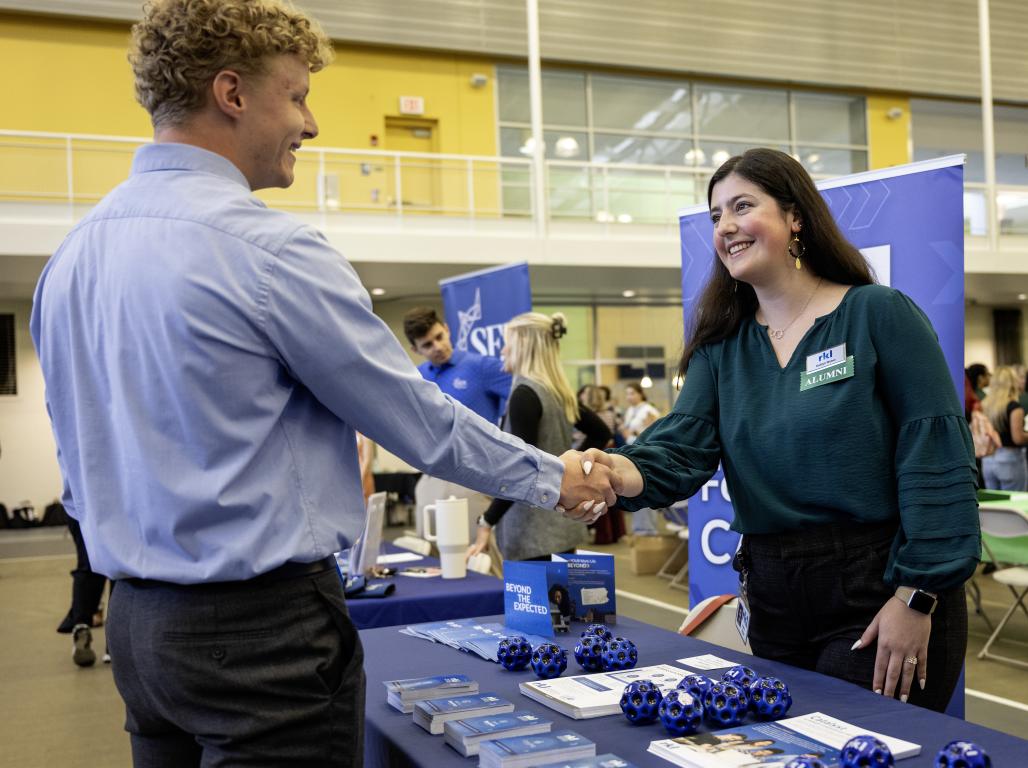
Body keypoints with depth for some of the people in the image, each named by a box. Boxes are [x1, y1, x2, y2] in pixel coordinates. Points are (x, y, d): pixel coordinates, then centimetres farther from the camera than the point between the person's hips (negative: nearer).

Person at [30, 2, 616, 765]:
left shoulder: (72, 256, 6)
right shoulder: (265, 247, -19)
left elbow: (83, 470, 14)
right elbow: (417, 417, -12)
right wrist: (553, 479, 2)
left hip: (136, 620, 8)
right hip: (263, 626, -8)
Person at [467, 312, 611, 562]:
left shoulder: (524, 394, -14)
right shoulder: (559, 392, 12)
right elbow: (601, 432, 24)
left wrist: (487, 522, -17)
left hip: (534, 528, -9)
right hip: (562, 521, 9)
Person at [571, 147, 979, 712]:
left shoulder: (878, 314, -7)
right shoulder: (721, 344, 8)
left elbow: (936, 456, -11)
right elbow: (683, 448, -5)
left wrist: (918, 597, -16)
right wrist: (623, 471, -28)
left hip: (878, 596, -5)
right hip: (775, 600, 5)